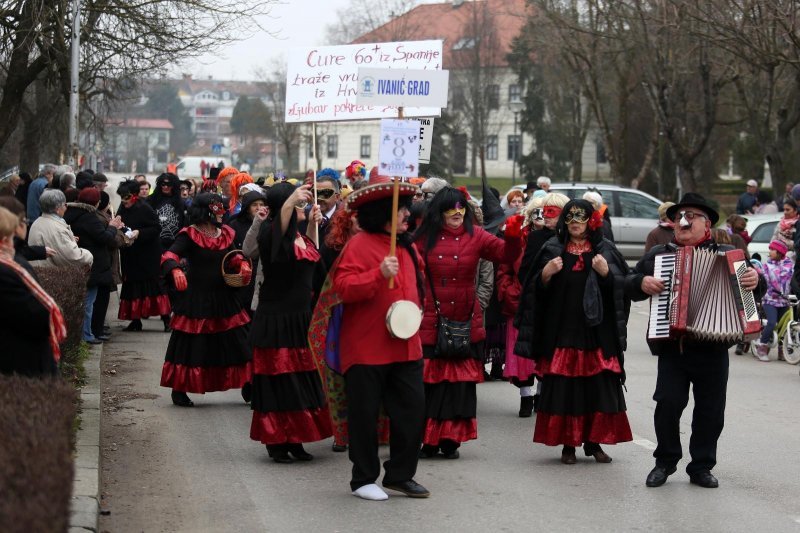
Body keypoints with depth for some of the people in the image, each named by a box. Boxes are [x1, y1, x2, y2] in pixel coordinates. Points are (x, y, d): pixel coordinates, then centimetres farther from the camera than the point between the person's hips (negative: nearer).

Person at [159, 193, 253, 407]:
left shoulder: (226, 233, 8)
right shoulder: (189, 234, -11)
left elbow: (233, 257, 19)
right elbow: (170, 255, -22)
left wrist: (242, 264, -4)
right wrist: (176, 270, -43)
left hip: (224, 297, 6)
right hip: (196, 298, -6)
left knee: (237, 342, 7)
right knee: (191, 346, -1)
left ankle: (247, 387, 16)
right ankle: (179, 390, 12)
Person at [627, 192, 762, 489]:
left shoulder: (726, 255, 9)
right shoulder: (658, 255, 12)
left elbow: (752, 283, 6)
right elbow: (629, 285, 15)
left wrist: (756, 280, -16)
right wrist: (642, 283, -7)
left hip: (712, 348, 0)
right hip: (672, 347, 0)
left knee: (710, 410, 4)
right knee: (668, 403, -9)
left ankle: (701, 467, 17)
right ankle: (665, 461, 9)